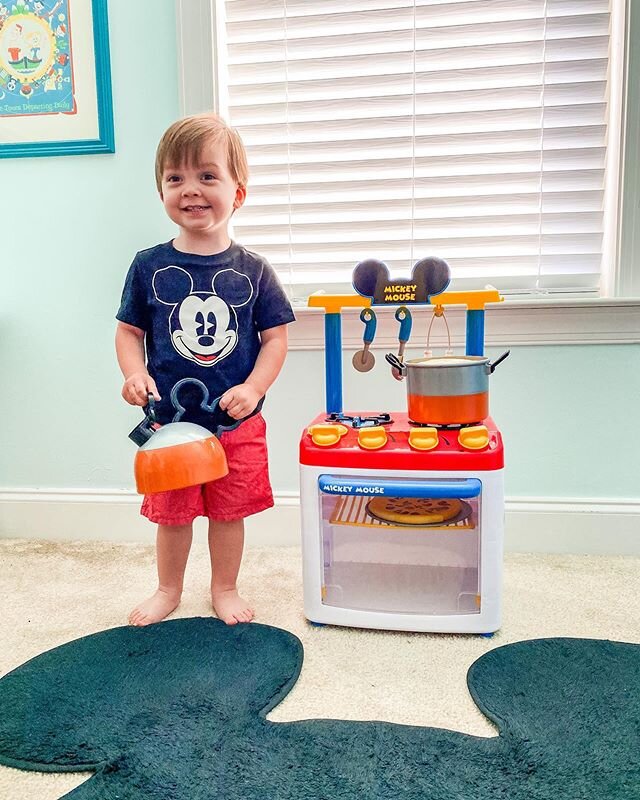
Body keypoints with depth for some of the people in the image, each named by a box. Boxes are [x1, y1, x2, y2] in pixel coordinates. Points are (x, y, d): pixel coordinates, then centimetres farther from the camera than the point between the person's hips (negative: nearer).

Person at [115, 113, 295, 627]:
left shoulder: (253, 270, -5)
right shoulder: (149, 266, -3)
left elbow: (275, 338, -3)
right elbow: (129, 330, 3)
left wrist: (253, 389, -16)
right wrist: (134, 374, -15)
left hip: (238, 424, 0)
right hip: (170, 420, 1)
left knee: (229, 512, 14)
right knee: (171, 513, 16)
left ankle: (225, 590, 37)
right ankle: (169, 590, 40)